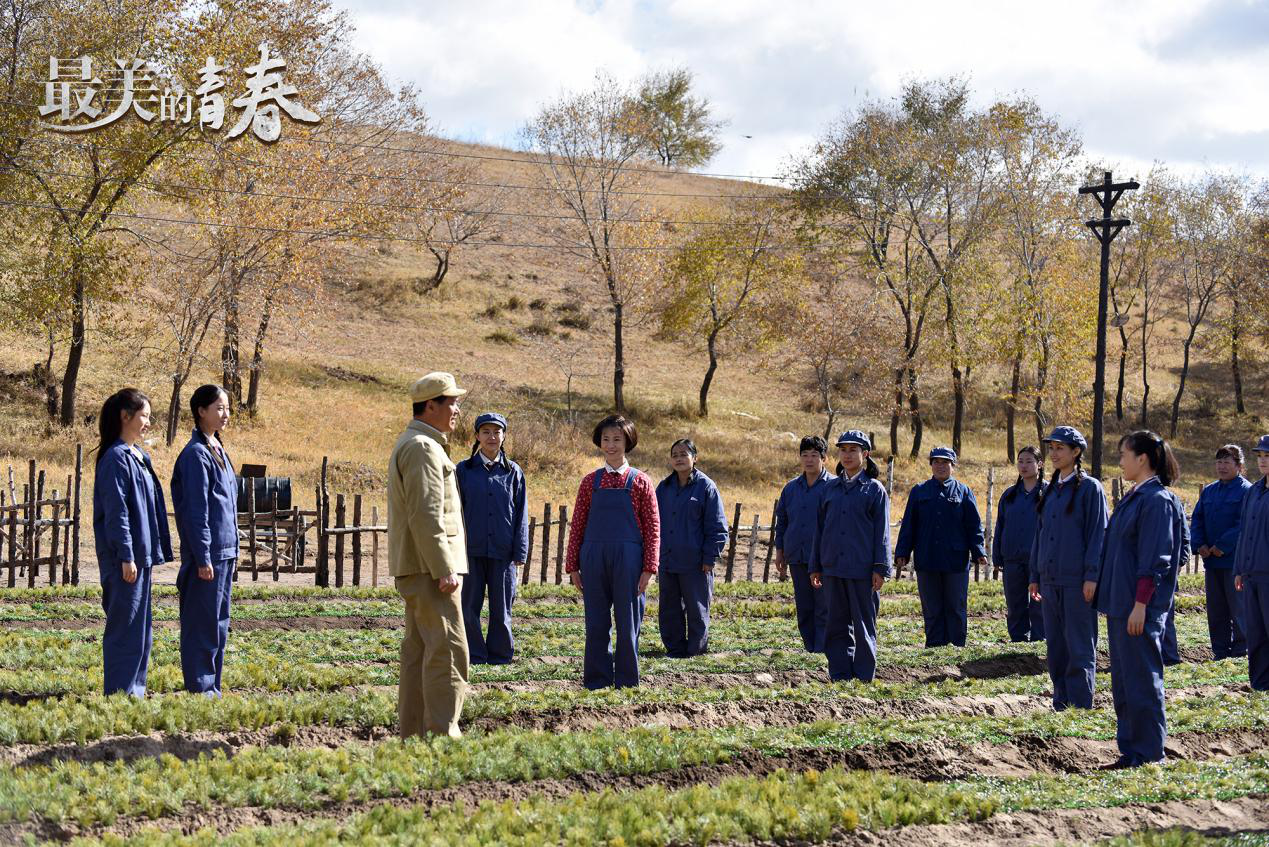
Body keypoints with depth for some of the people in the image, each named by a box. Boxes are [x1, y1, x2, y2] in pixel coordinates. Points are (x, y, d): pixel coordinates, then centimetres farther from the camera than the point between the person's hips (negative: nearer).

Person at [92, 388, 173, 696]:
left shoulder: (138, 456, 14)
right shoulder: (116, 458, -14)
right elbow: (116, 512, -18)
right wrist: (126, 557, -20)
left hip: (141, 555, 10)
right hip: (125, 557, -10)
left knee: (141, 626, 14)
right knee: (125, 624, -4)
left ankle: (134, 690, 21)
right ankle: (120, 693, 2)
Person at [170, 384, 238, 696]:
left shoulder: (217, 450, 15)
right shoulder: (196, 454, -13)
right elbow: (195, 511, -17)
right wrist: (203, 558, -19)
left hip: (223, 552, 9)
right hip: (207, 553, -9)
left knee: (218, 623, 13)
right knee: (202, 623, -3)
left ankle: (212, 688, 20)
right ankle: (200, 689, 3)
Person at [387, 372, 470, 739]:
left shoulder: (410, 444, 21)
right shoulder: (423, 448, -14)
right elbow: (426, 516, -21)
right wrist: (444, 569, -22)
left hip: (415, 569, 11)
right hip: (428, 567, -11)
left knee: (418, 648, 11)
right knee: (448, 649, -11)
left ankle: (413, 734, 14)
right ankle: (442, 734, -12)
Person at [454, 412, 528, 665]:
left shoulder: (513, 472, 6)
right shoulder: (464, 469, 4)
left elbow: (521, 514, 7)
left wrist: (520, 552, 0)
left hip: (502, 552, 0)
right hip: (471, 550, 0)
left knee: (501, 609, 6)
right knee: (469, 608, 2)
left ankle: (499, 657, 17)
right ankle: (473, 658, 11)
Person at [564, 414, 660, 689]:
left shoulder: (640, 482, 1)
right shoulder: (590, 482, 8)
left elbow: (652, 527, -1)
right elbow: (577, 525, 9)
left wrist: (649, 568, -7)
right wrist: (573, 566, 4)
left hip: (628, 561, -2)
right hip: (594, 560, 2)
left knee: (628, 625, 2)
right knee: (596, 625, 6)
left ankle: (627, 684, 11)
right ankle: (597, 683, 14)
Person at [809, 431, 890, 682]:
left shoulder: (874, 489, 1)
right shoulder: (830, 489, 12)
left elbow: (882, 532, -2)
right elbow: (820, 529, 15)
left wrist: (880, 569, -8)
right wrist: (815, 567, 11)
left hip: (863, 569, -4)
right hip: (832, 568, 4)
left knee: (864, 624, 1)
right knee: (837, 625, 7)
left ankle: (864, 677, 6)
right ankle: (839, 675, 12)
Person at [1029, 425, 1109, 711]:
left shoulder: (1089, 488, -5)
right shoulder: (1050, 490, 15)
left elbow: (1098, 534, -10)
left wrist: (1092, 576, -16)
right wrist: (1035, 576, 16)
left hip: (1077, 580, -7)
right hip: (1050, 579, 7)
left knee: (1079, 646, -3)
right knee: (1056, 646, 10)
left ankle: (1080, 707, 1)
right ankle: (1061, 706, 17)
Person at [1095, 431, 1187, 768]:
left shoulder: (1157, 500, -13)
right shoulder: (1133, 497, 15)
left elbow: (1155, 559, -18)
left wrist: (1140, 604, -20)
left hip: (1140, 607, -10)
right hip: (1120, 605, 10)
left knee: (1142, 677, -4)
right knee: (1123, 679, 12)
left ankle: (1148, 754, 2)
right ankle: (1130, 749, 19)